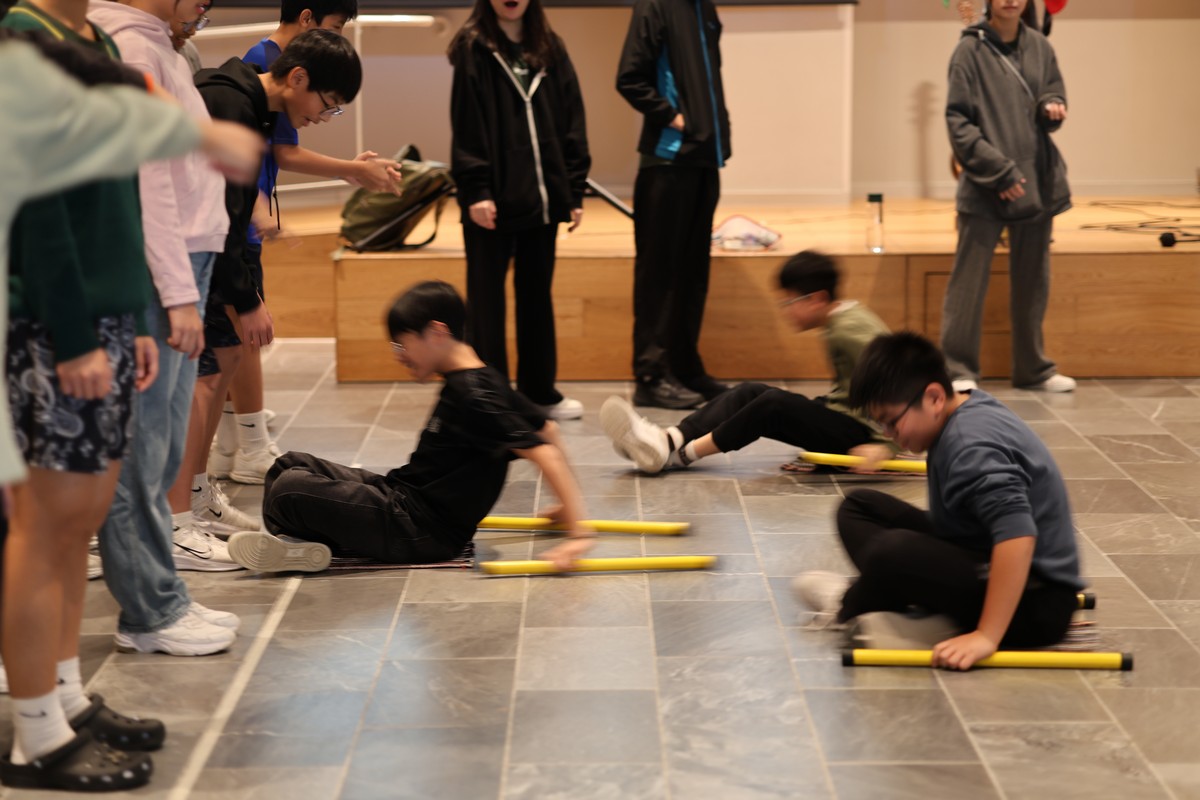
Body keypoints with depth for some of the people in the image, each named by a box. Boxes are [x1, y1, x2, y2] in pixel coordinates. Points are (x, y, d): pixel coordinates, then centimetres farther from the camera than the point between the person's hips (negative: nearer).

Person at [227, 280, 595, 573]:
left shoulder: (470, 396, -20)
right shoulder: (483, 380, 10)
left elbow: (543, 452, -27)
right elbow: (546, 428, 21)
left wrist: (577, 530, -28)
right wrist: (566, 506, 26)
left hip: (420, 534, -11)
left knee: (288, 490, -24)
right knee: (290, 465, 11)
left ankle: (302, 545, 5)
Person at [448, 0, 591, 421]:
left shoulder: (549, 48, 11)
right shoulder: (473, 47, -2)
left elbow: (571, 121, 9)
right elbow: (467, 125, -8)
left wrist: (574, 191, 3)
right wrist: (475, 189, -16)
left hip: (541, 196, 5)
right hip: (494, 197, -5)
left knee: (537, 295, 13)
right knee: (487, 299, 1)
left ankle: (540, 391, 22)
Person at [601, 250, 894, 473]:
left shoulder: (850, 330, -18)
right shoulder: (837, 323, 11)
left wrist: (886, 445, -29)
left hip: (859, 434, -9)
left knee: (775, 403, -29)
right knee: (750, 392, -6)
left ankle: (682, 454, -21)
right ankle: (667, 441, -25)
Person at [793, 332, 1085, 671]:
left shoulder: (972, 445, -24)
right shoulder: (969, 408, 5)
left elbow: (1018, 535, -36)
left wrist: (986, 636, -37)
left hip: (1034, 602, -11)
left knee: (893, 551, -35)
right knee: (859, 507, 12)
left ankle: (851, 606, -1)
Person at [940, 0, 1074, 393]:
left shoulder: (1039, 47, 7)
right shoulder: (970, 50, -6)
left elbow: (1054, 95, 18)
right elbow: (958, 121, -8)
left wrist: (1052, 109, -7)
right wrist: (998, 170, -14)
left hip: (1036, 183, 5)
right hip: (984, 188, -5)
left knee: (1033, 280, 12)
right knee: (969, 281, -3)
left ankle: (1033, 368, 23)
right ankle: (958, 370, 5)